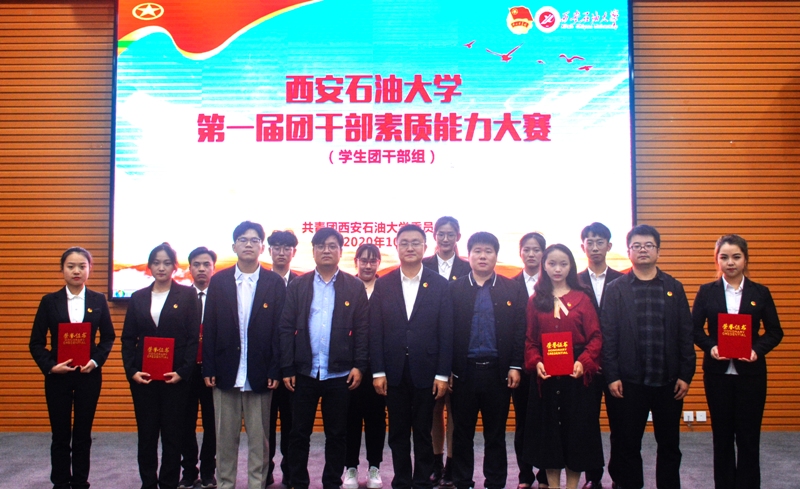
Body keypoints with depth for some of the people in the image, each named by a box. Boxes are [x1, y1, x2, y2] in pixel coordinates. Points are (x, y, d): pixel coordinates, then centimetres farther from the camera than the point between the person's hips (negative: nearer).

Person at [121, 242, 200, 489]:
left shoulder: (187, 295, 0)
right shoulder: (138, 297, 9)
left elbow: (193, 337, -4)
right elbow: (128, 338, 8)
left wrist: (182, 372, -12)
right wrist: (131, 371, -4)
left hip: (175, 375, -2)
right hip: (143, 376, 2)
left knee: (172, 433, 3)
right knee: (146, 433, 7)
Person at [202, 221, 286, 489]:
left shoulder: (275, 283, 1)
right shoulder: (218, 281, 5)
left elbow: (280, 329, -2)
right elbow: (209, 328, 3)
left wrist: (276, 371, -8)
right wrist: (208, 369, -2)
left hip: (260, 374, -1)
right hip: (226, 373, 1)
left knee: (259, 438, 6)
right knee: (225, 436, 9)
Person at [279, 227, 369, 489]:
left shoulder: (355, 287, 3)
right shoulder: (297, 285, 5)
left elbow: (362, 329, 0)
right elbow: (286, 328, 1)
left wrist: (359, 366, -8)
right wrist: (287, 369, -5)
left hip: (340, 374, -1)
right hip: (304, 372, 1)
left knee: (337, 435, 8)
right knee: (299, 433, 8)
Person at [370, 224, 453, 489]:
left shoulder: (439, 284, 0)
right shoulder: (383, 284, 3)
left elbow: (446, 333, -3)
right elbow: (375, 332, 1)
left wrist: (443, 374, -7)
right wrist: (378, 372, -4)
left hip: (425, 370, -1)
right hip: (394, 371, 1)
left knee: (423, 432, 9)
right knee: (398, 432, 11)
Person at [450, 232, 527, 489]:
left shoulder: (513, 289, 4)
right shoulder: (454, 289, 3)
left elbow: (520, 331, 2)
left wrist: (515, 366, -4)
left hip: (498, 371, 0)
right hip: (464, 371, 0)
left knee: (495, 434, 10)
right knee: (462, 433, 9)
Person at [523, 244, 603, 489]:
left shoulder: (582, 298, 1)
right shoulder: (536, 300, 5)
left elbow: (595, 337, -3)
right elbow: (530, 339, 5)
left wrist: (583, 362, -18)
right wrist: (536, 362, -13)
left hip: (578, 374, -1)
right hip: (546, 374, 1)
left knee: (577, 427, 5)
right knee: (548, 428, 6)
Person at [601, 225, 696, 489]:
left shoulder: (674, 288, 7)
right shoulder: (615, 289, 2)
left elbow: (686, 335, 4)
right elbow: (608, 336, -3)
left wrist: (685, 375, -2)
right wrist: (612, 376, -8)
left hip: (669, 381, 2)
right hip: (630, 381, -1)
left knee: (669, 445, 10)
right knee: (628, 445, 8)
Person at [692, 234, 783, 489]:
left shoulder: (760, 293, 3)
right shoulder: (707, 292, 3)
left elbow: (775, 332, 2)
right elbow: (695, 329, 2)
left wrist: (758, 349, -15)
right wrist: (710, 346, -17)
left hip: (751, 372, 0)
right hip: (717, 372, 0)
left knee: (749, 436, 2)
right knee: (722, 435, 9)